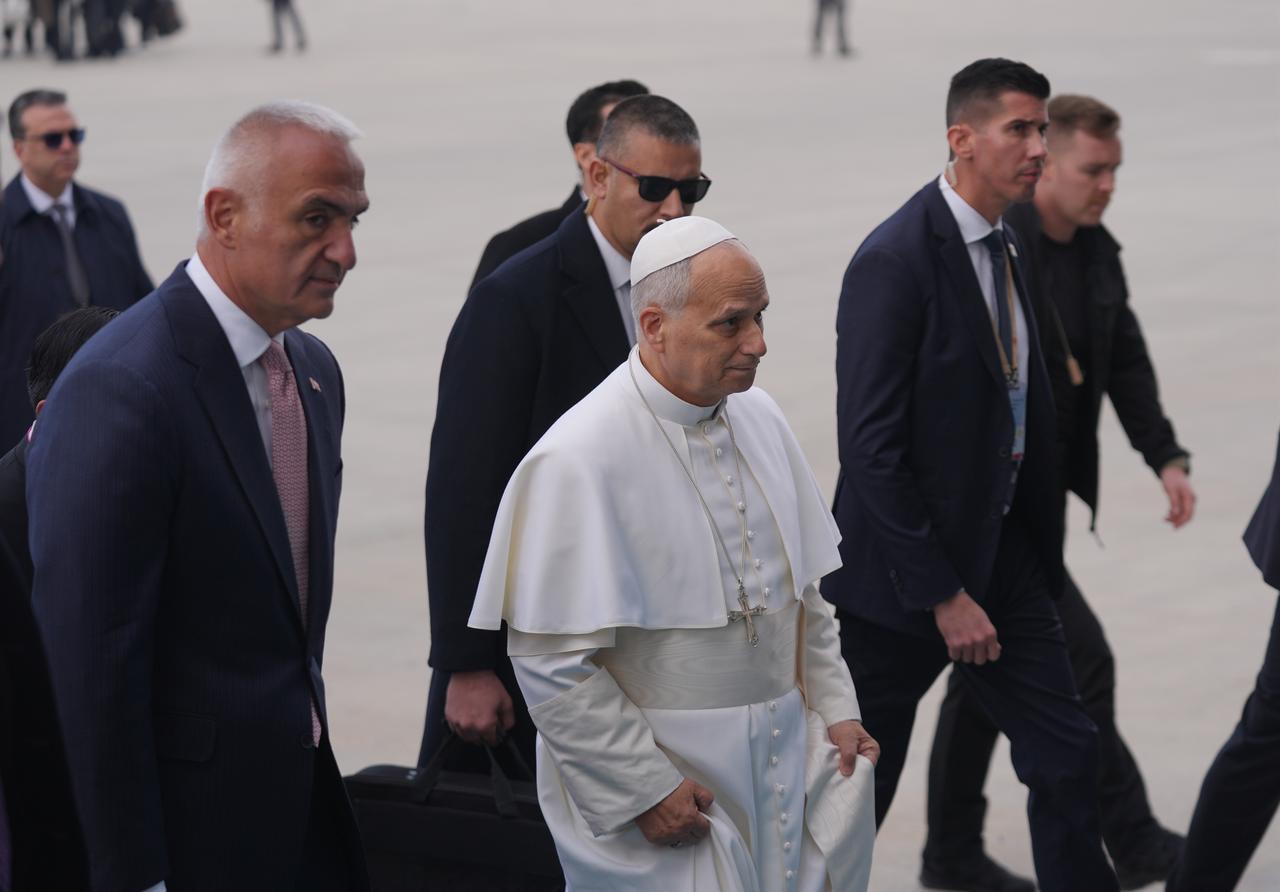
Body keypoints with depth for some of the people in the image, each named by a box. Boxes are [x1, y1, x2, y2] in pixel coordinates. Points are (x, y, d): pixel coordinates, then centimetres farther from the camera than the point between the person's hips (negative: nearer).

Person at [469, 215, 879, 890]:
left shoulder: (758, 418, 6)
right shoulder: (578, 460, -17)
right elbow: (551, 661, -17)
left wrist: (835, 708, 9)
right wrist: (643, 791, -17)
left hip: (785, 756, 7)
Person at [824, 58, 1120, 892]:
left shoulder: (1006, 247, 7)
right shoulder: (896, 260, -20)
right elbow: (870, 446, -23)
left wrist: (1040, 552, 9)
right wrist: (942, 595, -22)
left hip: (1000, 548, 7)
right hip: (905, 570, -7)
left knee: (1067, 753, 4)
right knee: (862, 775, 8)